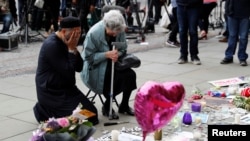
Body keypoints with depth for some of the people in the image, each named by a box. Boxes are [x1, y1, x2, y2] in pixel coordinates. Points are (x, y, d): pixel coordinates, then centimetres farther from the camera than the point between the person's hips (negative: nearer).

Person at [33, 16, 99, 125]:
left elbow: (79, 68, 2)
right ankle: (44, 112, 6)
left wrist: (74, 49, -11)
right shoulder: (52, 45, -22)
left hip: (67, 88, 9)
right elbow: (68, 73, -25)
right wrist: (71, 49, -19)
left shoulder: (66, 42, 6)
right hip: (52, 93, -9)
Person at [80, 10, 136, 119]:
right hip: (96, 67, -5)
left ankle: (124, 106, 4)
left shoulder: (120, 31, -12)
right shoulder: (94, 33, -24)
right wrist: (107, 54, -30)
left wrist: (117, 54, -24)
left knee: (130, 75, -18)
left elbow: (123, 49, 0)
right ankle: (107, 106, -2)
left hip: (113, 62, 5)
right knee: (118, 78, -27)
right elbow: (89, 57, -18)